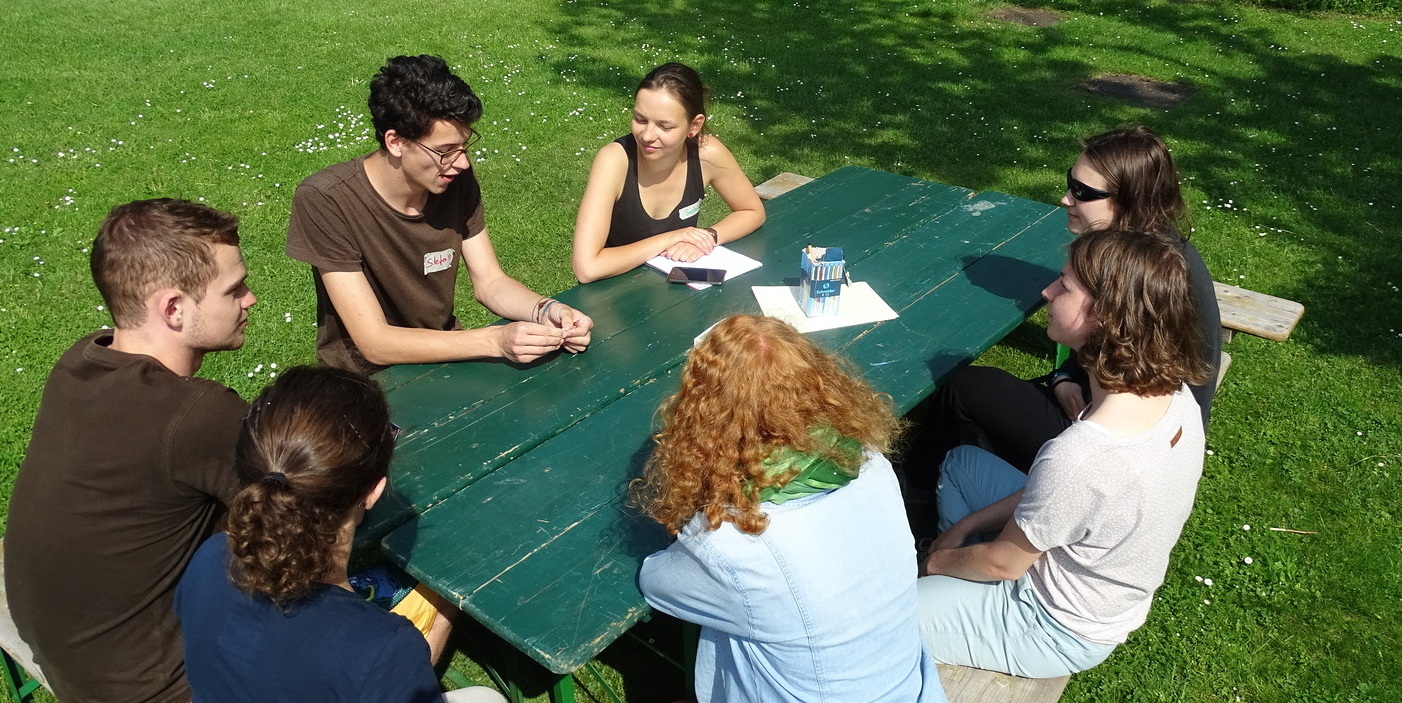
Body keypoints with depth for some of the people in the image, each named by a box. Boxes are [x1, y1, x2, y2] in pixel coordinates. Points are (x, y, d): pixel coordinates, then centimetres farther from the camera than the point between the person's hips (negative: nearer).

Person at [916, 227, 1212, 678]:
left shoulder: (1079, 457, -41)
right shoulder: (1175, 394, -15)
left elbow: (1004, 562, -22)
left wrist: (936, 563, -2)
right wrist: (970, 524, 3)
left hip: (1059, 629, -8)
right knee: (960, 462, 21)